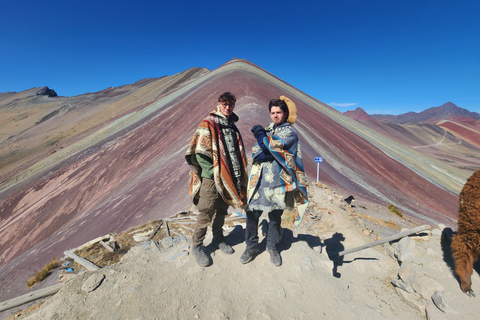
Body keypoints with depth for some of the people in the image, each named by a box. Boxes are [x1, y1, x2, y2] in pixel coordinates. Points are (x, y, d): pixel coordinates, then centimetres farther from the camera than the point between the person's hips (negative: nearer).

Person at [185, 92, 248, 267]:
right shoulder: (208, 123, -6)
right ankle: (197, 246, 24)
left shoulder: (232, 125, 15)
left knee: (222, 210, 19)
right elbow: (199, 151, -13)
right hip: (211, 178, -6)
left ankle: (218, 238, 39)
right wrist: (212, 171, -16)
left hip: (229, 178, 7)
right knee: (206, 213, 3)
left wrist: (238, 173, 11)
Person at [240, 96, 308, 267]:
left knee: (275, 217, 12)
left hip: (277, 182, -3)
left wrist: (260, 133, -4)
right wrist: (270, 153, -16)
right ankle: (251, 246, 26)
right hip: (259, 180, 4)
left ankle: (272, 247, 34)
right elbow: (255, 152, 3)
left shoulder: (290, 132, -1)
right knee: (252, 214, 5)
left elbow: (272, 146, -18)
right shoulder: (267, 129, 14)